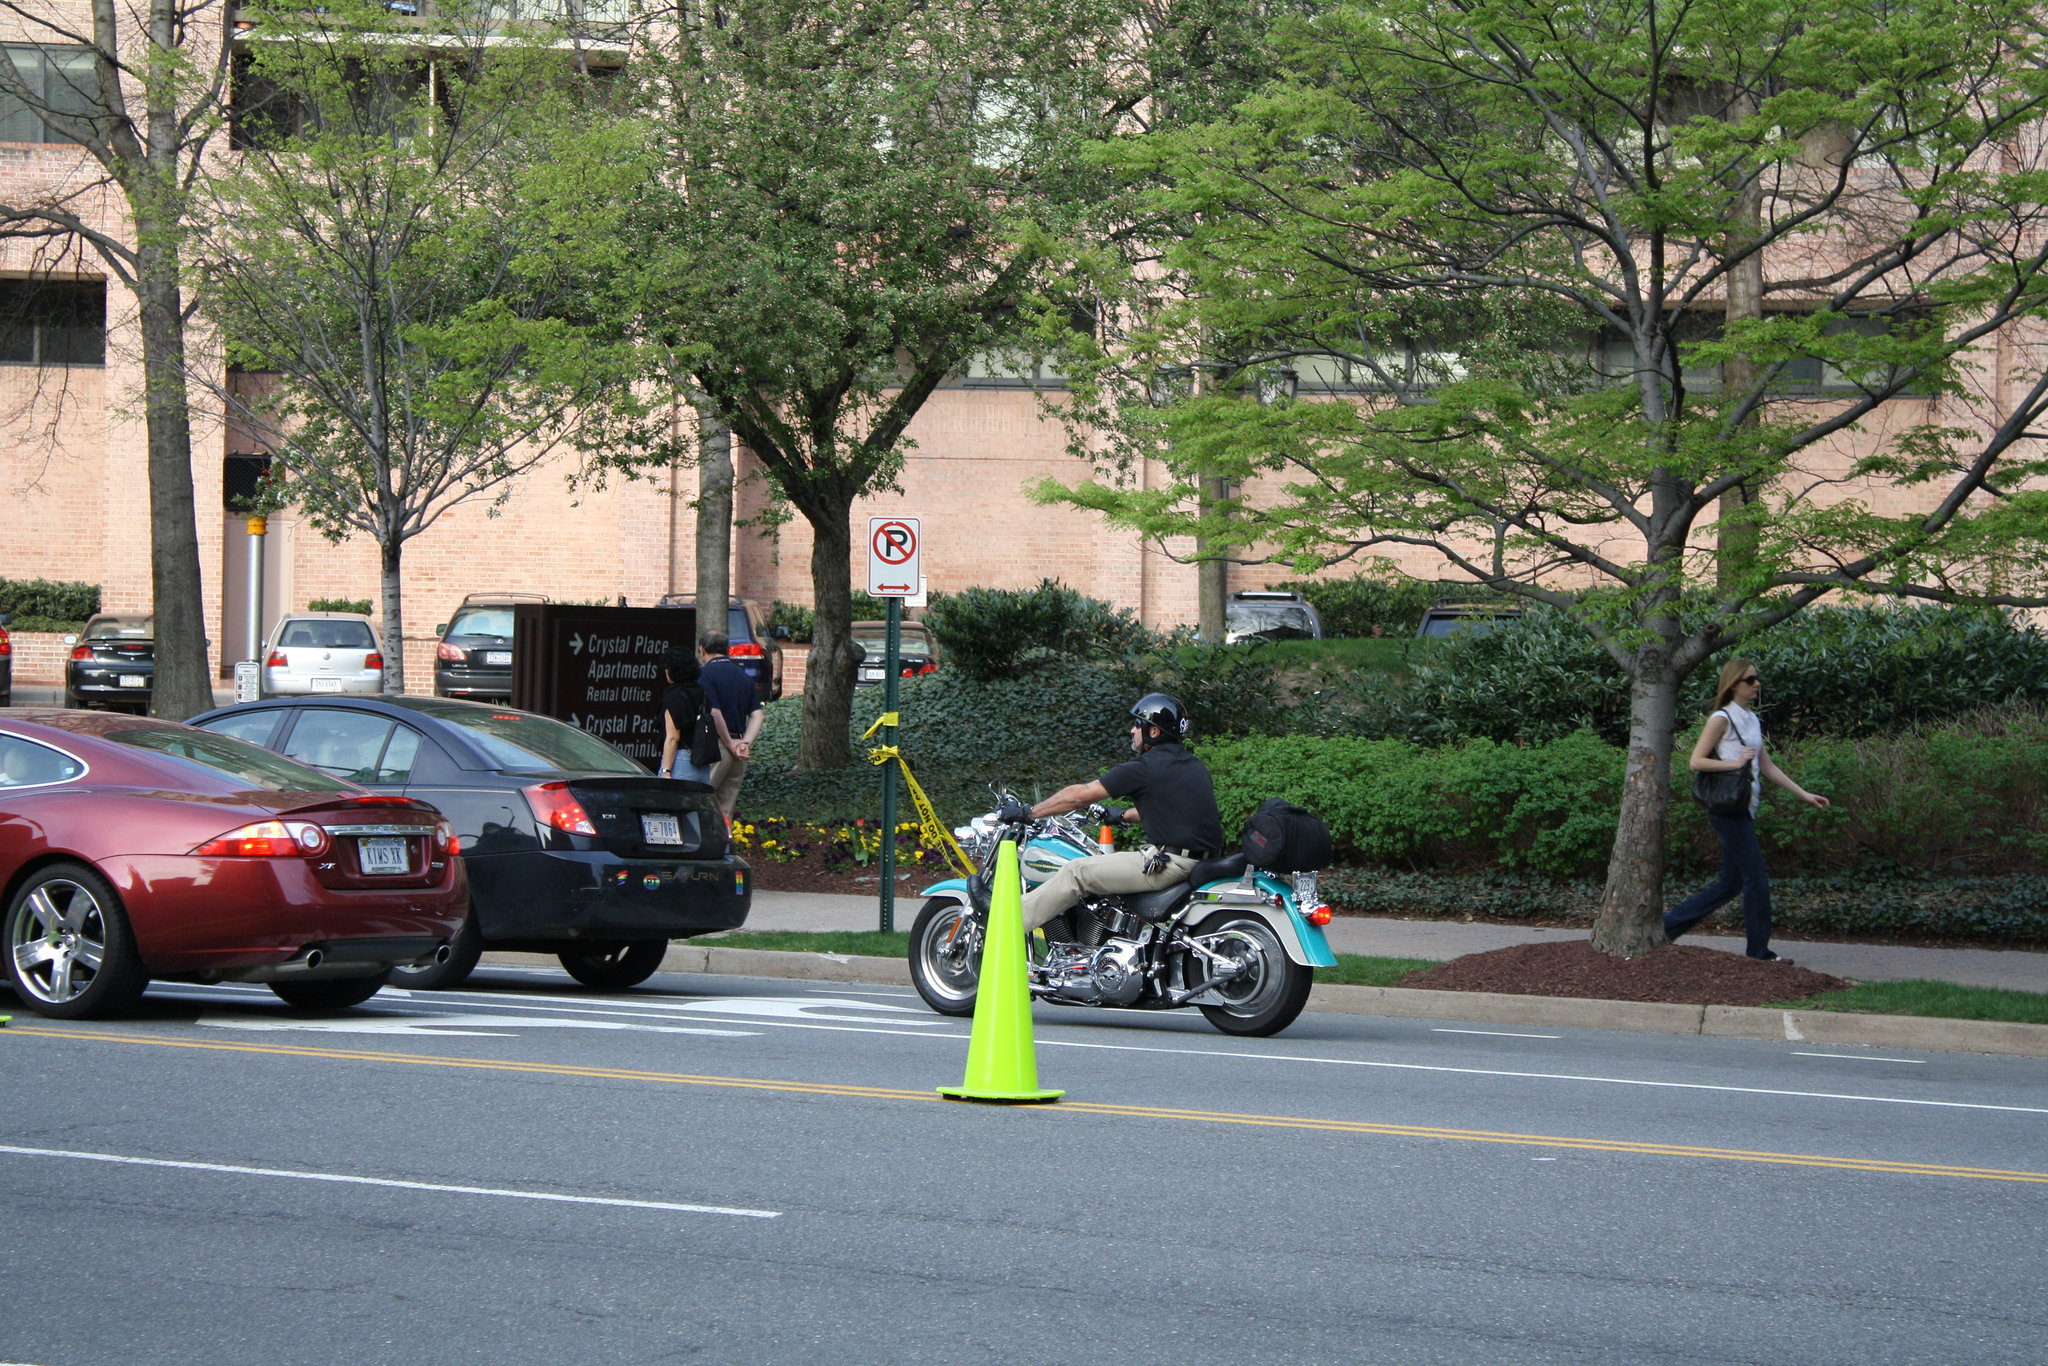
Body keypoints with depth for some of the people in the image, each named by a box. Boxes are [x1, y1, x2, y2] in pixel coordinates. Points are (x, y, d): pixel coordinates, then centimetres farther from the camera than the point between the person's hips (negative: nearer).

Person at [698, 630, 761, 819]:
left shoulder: (706, 674, -8)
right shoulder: (743, 676, 14)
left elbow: (715, 713, -17)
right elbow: (757, 715, 6)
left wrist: (730, 744, -9)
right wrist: (745, 743, -3)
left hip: (715, 745, -7)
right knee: (726, 806, 10)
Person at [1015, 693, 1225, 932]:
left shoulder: (1145, 767, -10)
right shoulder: (1195, 766, 15)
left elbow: (1079, 795, -6)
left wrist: (1027, 812, 3)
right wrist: (1123, 816, 47)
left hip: (1169, 865, -9)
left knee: (1077, 872, -2)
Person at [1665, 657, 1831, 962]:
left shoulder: (1752, 720, 16)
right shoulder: (1722, 719, -9)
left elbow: (1767, 767, 19)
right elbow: (1696, 761, -14)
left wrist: (1804, 794, 16)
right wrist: (1736, 763, -21)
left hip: (1743, 808, 9)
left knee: (1730, 885, 10)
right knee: (1756, 879, -7)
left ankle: (1666, 925, 17)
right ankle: (1759, 951, 1)